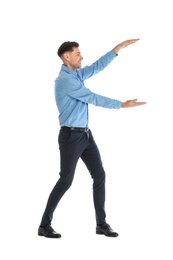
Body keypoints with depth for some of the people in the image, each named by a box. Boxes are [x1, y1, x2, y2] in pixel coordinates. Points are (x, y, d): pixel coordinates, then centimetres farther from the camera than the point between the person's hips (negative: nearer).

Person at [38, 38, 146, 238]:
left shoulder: (77, 74, 12)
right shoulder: (65, 79, -18)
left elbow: (97, 66, 15)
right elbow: (93, 98, -19)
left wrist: (118, 48, 8)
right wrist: (122, 105, -15)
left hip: (85, 134, 9)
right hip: (70, 136, -9)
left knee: (99, 175, 4)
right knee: (66, 180, -5)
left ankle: (101, 223, 11)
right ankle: (45, 225, 5)